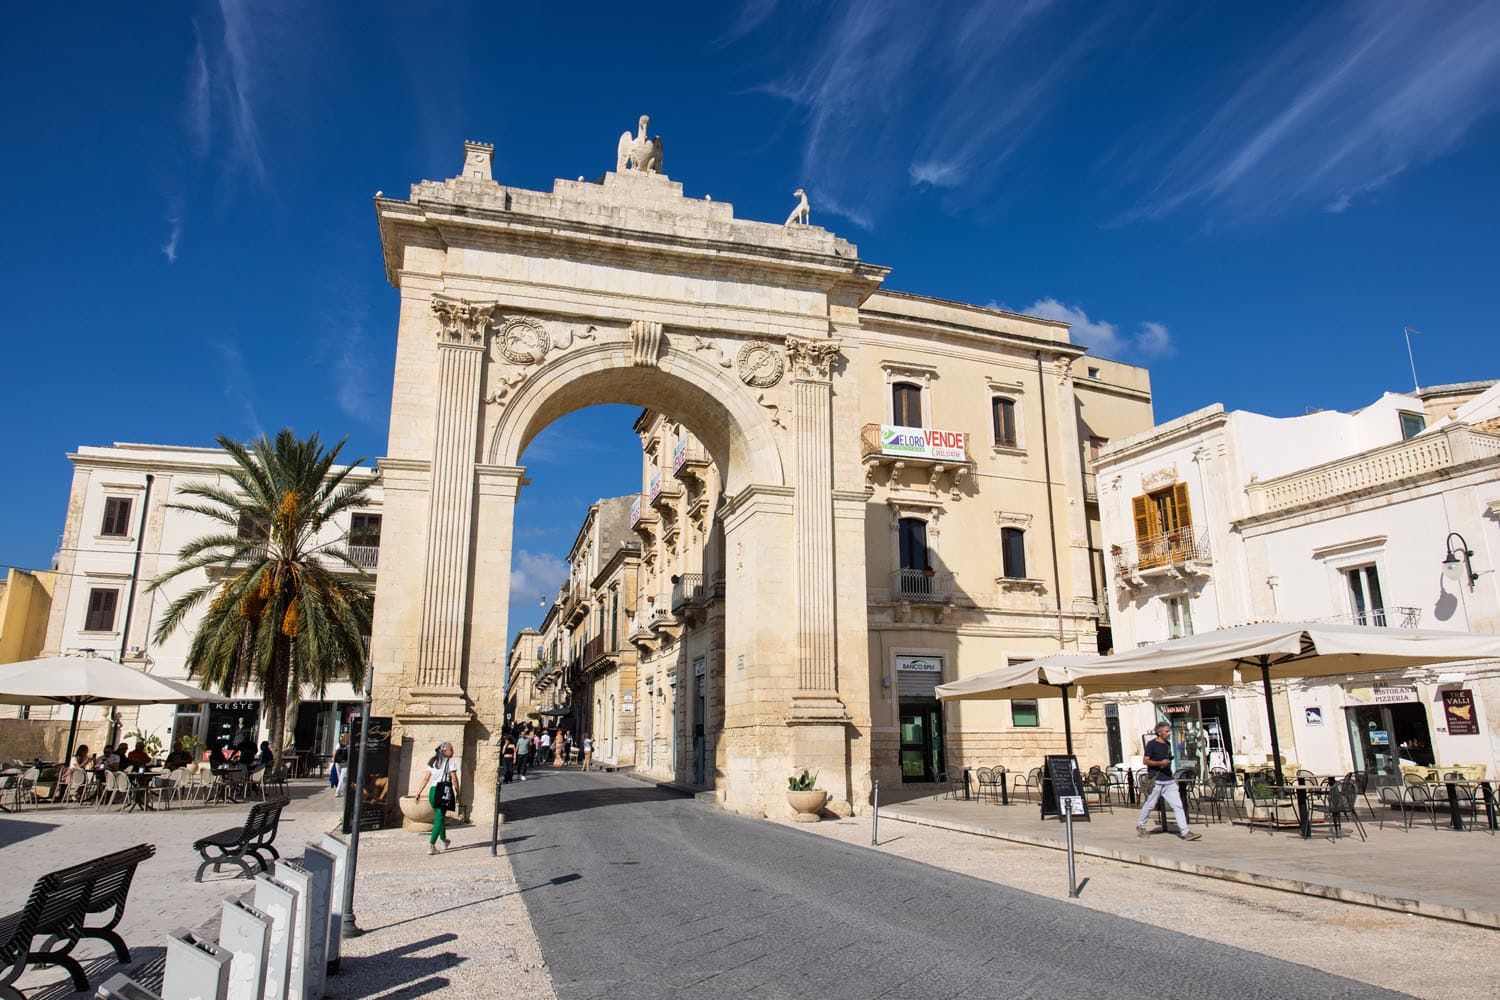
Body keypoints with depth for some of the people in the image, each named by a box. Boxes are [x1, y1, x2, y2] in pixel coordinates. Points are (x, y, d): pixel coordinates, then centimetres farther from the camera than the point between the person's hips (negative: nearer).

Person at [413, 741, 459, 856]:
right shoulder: (449, 762, -3)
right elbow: (454, 779, -7)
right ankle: (431, 845, -15)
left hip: (433, 791, 6)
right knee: (439, 818, -4)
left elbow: (425, 779, 10)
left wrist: (418, 793, 12)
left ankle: (444, 841, 35)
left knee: (439, 816, 20)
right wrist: (457, 793, 2)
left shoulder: (432, 762, 14)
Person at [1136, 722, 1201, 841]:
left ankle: (1185, 832, -4)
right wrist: (1160, 763, -22)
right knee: (1149, 805, 5)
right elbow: (1146, 761, -10)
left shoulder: (1168, 744, 12)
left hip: (1169, 780, 6)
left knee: (1178, 805, -3)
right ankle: (1140, 825, 24)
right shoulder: (1151, 744, -8)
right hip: (1156, 781, -6)